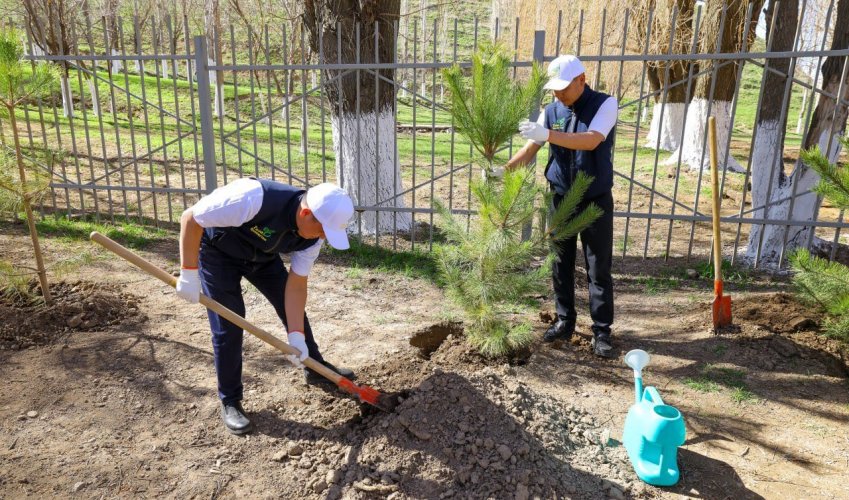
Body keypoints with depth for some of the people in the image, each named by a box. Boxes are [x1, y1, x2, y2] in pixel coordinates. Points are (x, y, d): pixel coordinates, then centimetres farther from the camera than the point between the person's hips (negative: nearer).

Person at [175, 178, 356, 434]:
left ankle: (316, 368, 30)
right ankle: (230, 402, 9)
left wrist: (296, 335, -20)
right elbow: (190, 218, -32)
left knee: (294, 309, 7)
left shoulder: (313, 234, -22)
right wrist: (188, 274, -28)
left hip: (263, 255, 5)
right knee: (228, 326, -9)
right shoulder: (254, 199, -43)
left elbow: (296, 285, -14)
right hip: (218, 251, -5)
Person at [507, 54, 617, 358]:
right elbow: (530, 149, -1)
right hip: (561, 199, 4)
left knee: (599, 269, 3)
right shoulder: (551, 111, 2)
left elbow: (591, 141, -28)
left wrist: (548, 134, -39)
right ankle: (564, 323, 25)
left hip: (596, 202, -4)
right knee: (561, 265, 11)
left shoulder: (605, 104, -10)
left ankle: (601, 332, 15)